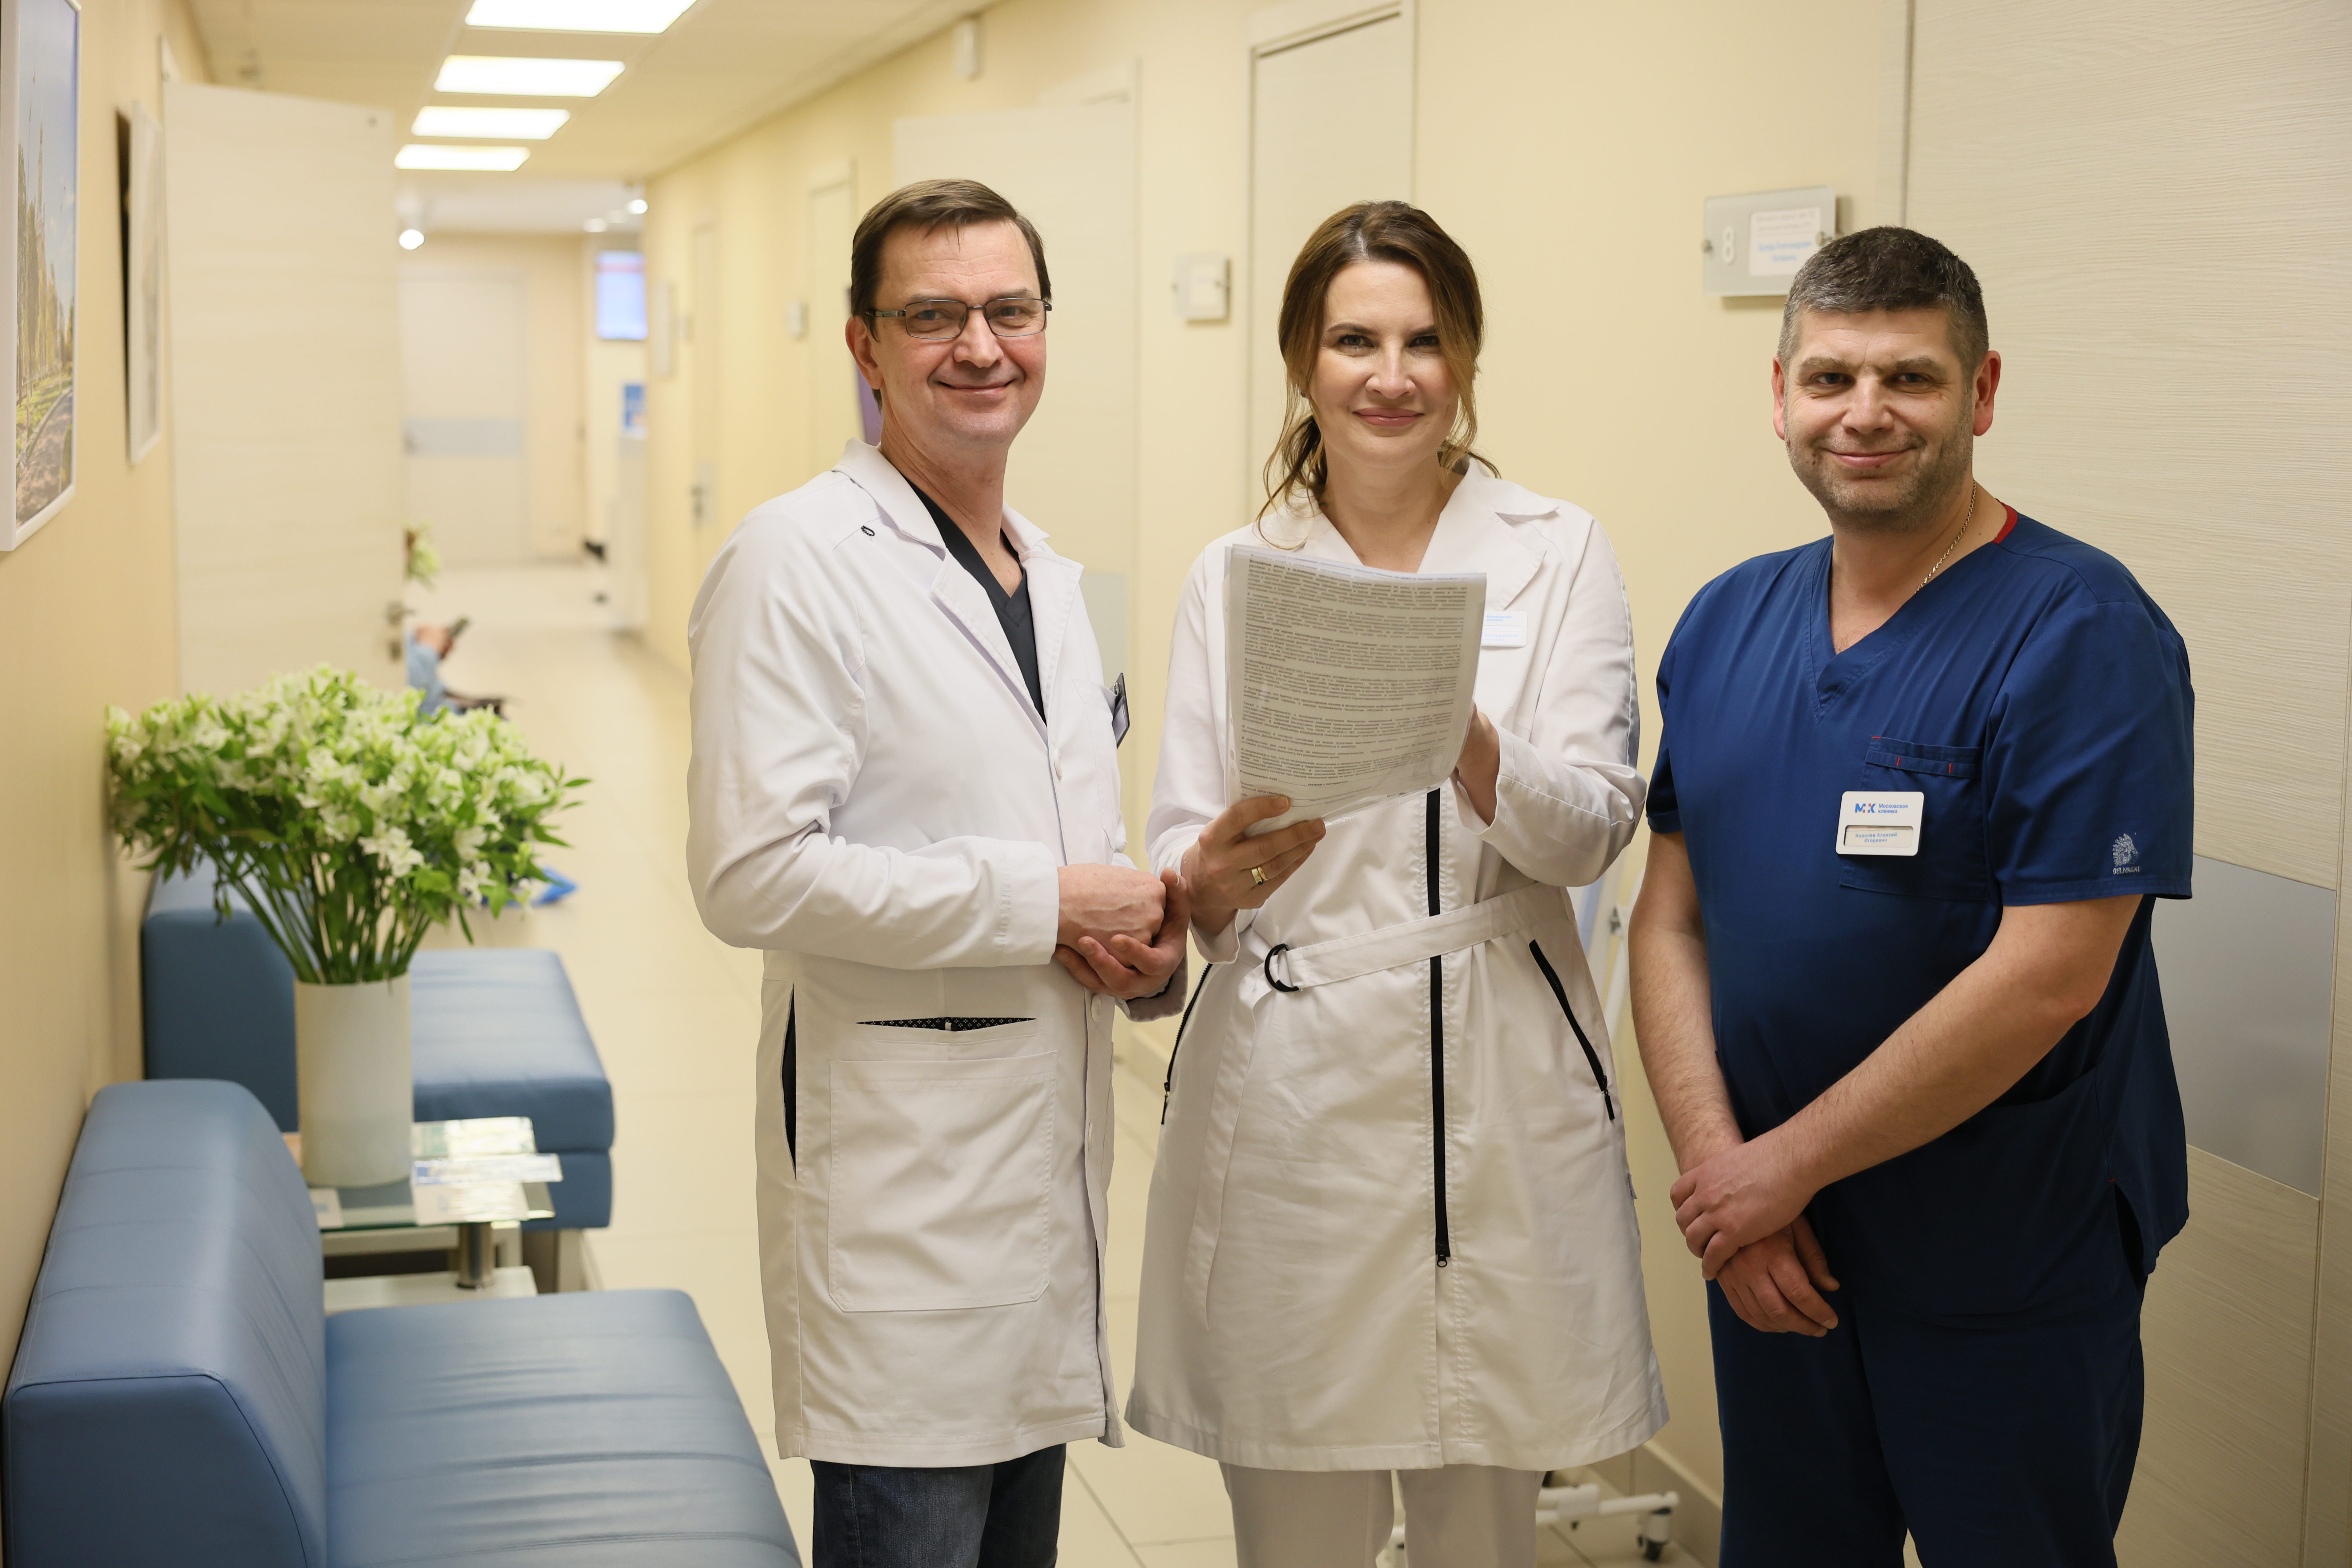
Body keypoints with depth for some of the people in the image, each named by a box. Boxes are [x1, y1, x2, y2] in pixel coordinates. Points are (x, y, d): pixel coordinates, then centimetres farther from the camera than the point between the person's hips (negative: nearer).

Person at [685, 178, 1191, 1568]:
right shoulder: (799, 560, -12)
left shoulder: (1050, 575, 15)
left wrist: (1146, 945, 2)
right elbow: (753, 871, -21)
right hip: (902, 1155, -8)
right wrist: (1045, 902, -17)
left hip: (1053, 1137, 8)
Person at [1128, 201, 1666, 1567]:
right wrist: (1219, 872, -20)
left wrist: (1460, 738, -26)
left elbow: (1591, 832, -6)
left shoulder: (1558, 555, 3)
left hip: (1496, 1082, 0)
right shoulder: (1232, 578, 7)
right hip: (1287, 1082, 1)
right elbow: (1185, 866, 4)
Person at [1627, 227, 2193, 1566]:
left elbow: (2045, 977, -21)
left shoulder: (2082, 631, -15)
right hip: (1771, 1255, 5)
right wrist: (1718, 1165, -10)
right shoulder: (1725, 622, 5)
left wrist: (1789, 1161, -16)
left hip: (2009, 1283, -5)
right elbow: (1672, 919, 4)